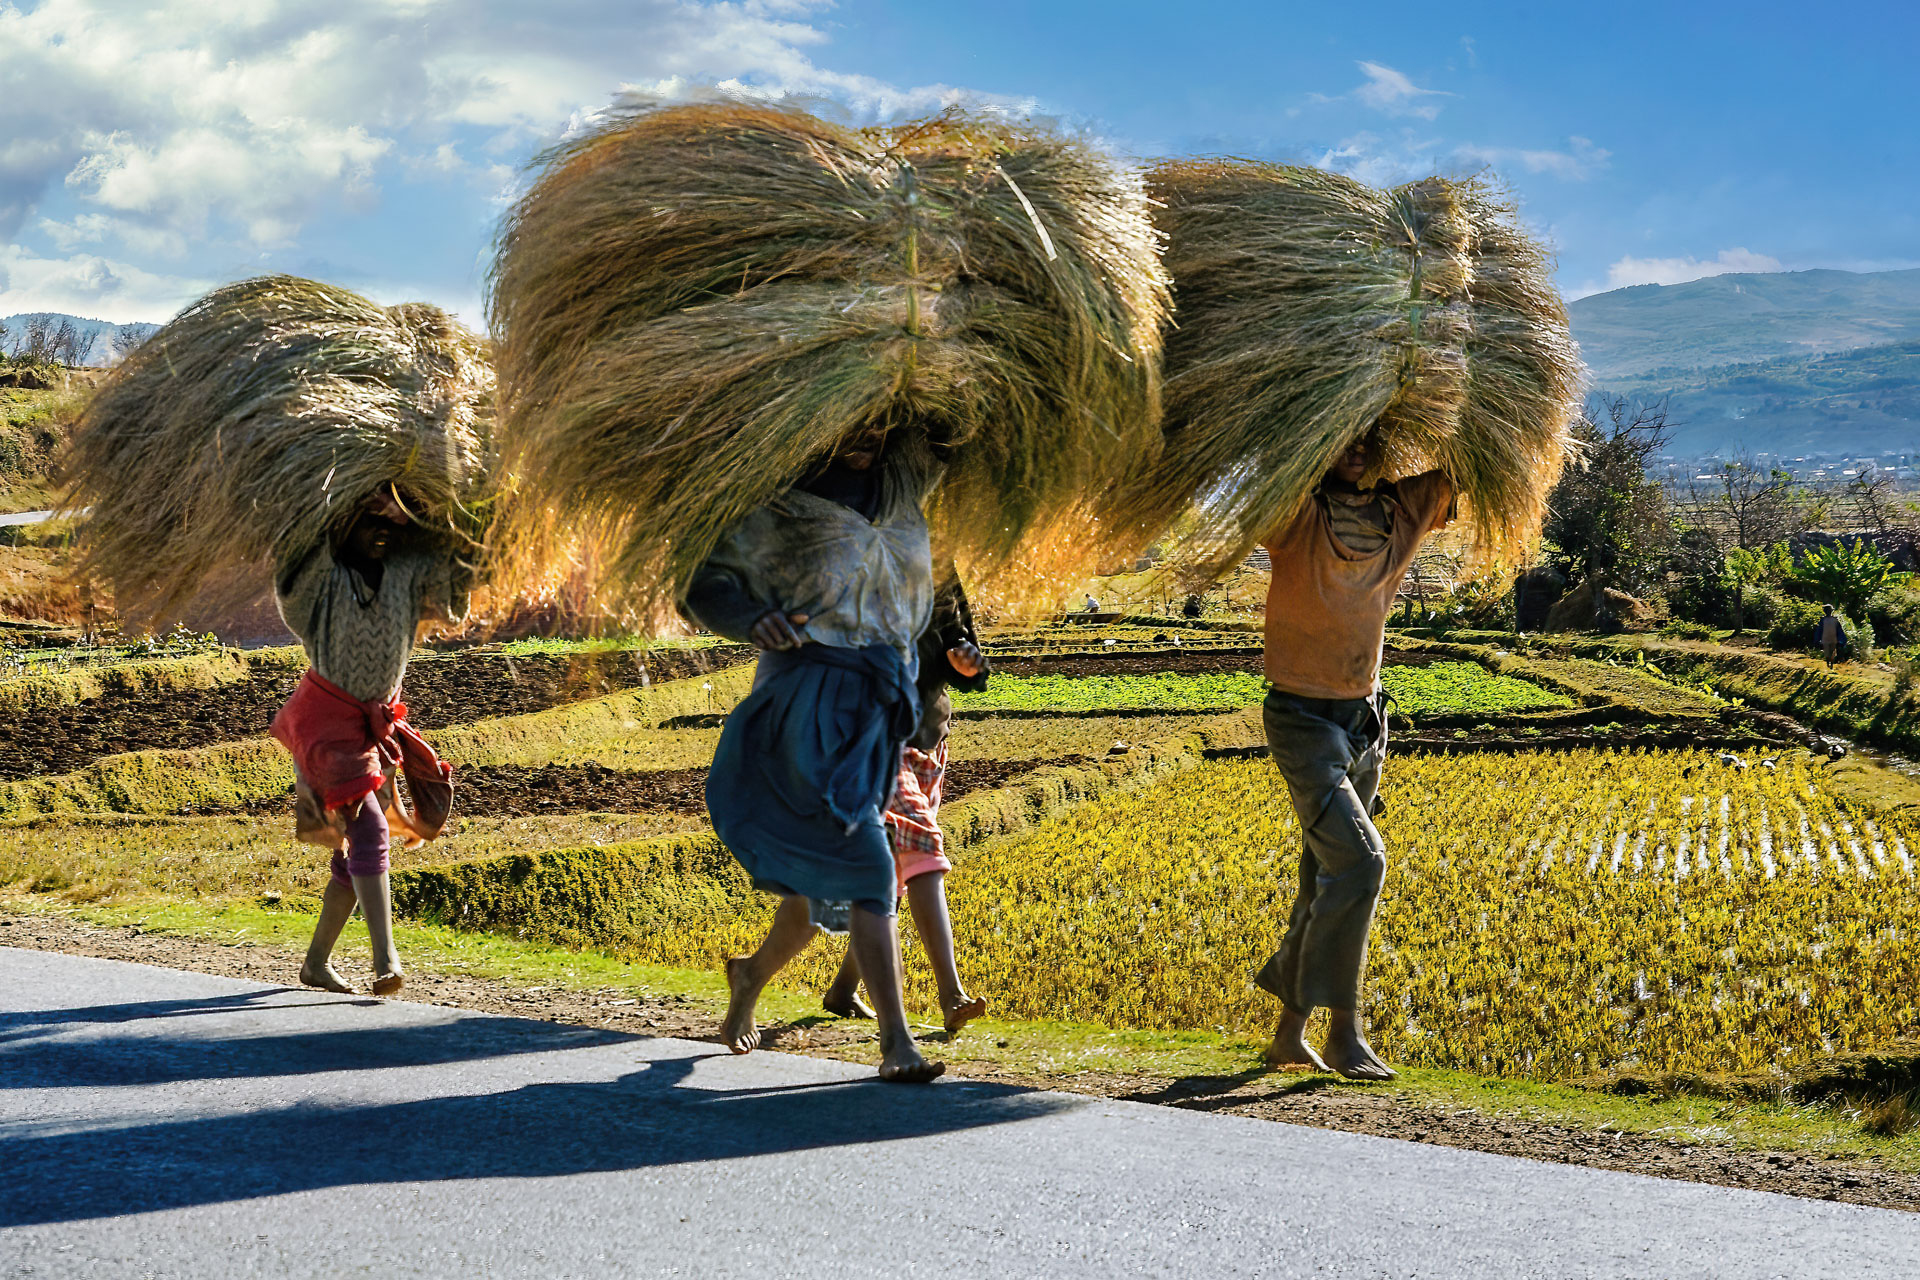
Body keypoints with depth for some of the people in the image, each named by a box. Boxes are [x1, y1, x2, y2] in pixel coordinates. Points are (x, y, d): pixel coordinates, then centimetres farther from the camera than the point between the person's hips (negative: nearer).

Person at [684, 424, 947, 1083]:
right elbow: (706, 586, 1)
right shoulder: (780, 509, 0)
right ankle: (896, 1042, -19)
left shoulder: (904, 482, 14)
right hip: (814, 702, -6)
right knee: (862, 866, -17)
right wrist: (754, 619, -18)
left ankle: (750, 977, 38)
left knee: (823, 882, 12)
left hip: (880, 707, 6)